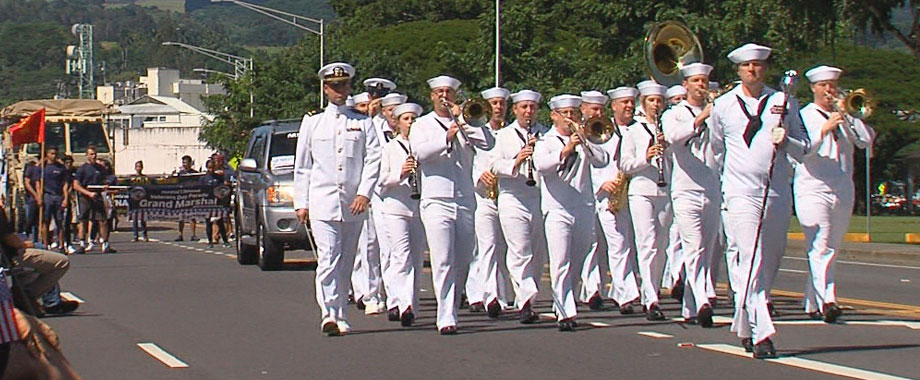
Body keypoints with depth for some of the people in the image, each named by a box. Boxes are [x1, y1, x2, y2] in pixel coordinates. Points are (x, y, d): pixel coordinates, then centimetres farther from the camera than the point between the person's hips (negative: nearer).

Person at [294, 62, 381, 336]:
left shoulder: (363, 124, 11)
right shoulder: (312, 123, 12)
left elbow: (373, 159, 2)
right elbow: (302, 167, 13)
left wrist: (364, 193, -11)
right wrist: (301, 203, 6)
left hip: (353, 204, 1)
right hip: (322, 201, -1)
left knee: (346, 261, 7)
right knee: (328, 258, -14)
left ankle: (339, 315, 15)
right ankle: (329, 314, -24)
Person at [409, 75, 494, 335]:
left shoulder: (465, 125, 15)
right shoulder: (422, 125, 10)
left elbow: (488, 143, -1)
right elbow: (420, 151, -10)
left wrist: (464, 120, -6)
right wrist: (446, 139, -25)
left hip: (465, 201, 4)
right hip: (437, 200, -3)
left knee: (463, 262, 8)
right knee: (443, 261, -13)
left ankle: (452, 308, 22)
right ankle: (446, 318, -18)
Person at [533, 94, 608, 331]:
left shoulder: (583, 140, 14)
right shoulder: (545, 141, 4)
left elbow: (602, 160, 0)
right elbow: (541, 164, -16)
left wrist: (585, 143, -13)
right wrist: (565, 150, -27)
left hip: (584, 209, 4)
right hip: (557, 209, -4)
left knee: (576, 264, 12)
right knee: (560, 264, -13)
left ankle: (561, 305, 27)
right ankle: (565, 314, -17)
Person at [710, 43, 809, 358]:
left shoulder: (784, 103, 8)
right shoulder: (723, 106, 6)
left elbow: (804, 148, 9)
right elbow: (716, 149, 21)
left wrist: (786, 141, -10)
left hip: (778, 193, 3)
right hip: (741, 192, -3)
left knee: (770, 264, 10)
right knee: (752, 263, -16)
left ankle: (745, 325, 28)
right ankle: (761, 334, -21)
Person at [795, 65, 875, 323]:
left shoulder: (846, 117, 17)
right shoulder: (804, 116, 5)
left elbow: (866, 140, 1)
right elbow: (804, 149, -12)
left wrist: (847, 115, -6)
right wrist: (824, 128, -24)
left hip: (843, 192, 5)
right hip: (812, 190, -5)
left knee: (831, 250, 8)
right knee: (820, 247, -19)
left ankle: (812, 304, 19)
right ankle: (826, 300, -32)